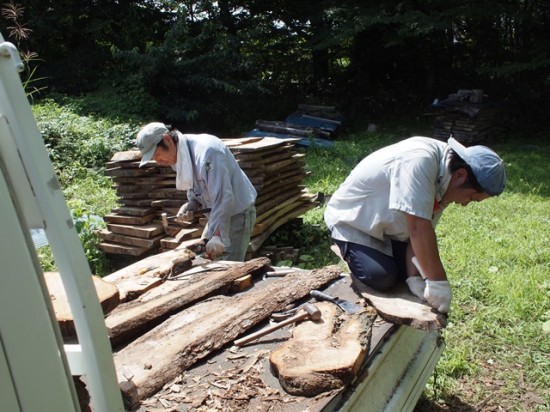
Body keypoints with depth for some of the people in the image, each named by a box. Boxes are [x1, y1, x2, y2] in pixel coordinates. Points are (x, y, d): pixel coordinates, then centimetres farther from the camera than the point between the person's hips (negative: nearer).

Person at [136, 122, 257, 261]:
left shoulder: (206, 152, -28)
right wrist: (190, 206, -8)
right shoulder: (179, 156, 1)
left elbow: (224, 197, -32)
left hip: (237, 213, -9)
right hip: (218, 214, 9)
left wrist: (217, 235, -35)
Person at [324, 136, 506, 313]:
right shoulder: (420, 159, -35)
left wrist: (414, 277, -20)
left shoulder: (443, 183, -7)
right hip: (352, 222, -7)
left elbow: (423, 231, -9)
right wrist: (438, 282, -33)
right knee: (383, 278, -20)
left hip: (387, 226, 8)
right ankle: (351, 255, 9)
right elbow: (418, 229, -39)